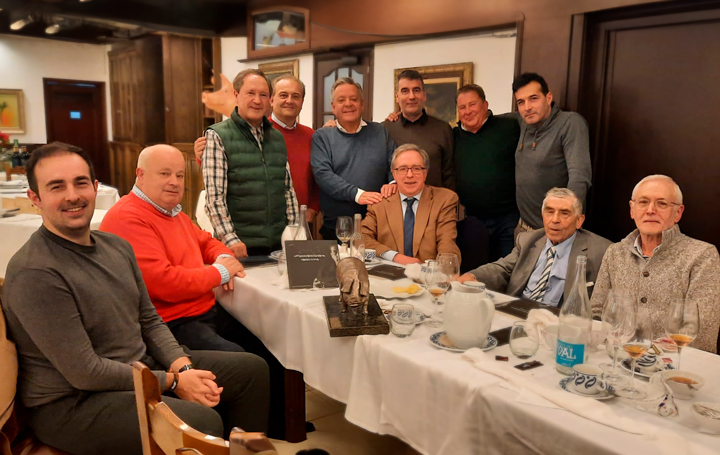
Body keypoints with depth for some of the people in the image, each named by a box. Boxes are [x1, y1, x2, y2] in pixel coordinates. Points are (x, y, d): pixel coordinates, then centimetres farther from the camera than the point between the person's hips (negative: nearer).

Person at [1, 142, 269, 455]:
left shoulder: (116, 246, 5)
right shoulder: (34, 273, -20)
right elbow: (85, 373, -21)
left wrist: (184, 367, -8)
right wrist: (173, 381, -15)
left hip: (142, 369, 8)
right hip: (73, 403, -8)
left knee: (251, 368, 7)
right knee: (203, 423, -30)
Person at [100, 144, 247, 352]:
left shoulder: (173, 211, 16)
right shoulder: (127, 219, -17)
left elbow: (205, 241, 29)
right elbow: (164, 283, -25)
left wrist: (224, 256, 3)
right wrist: (219, 272, -11)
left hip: (205, 312, 10)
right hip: (168, 325, -10)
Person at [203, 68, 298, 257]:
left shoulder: (277, 137, 13)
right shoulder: (217, 136, -5)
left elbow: (288, 189, 13)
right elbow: (214, 197, -11)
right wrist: (230, 239, -17)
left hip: (278, 243, 5)